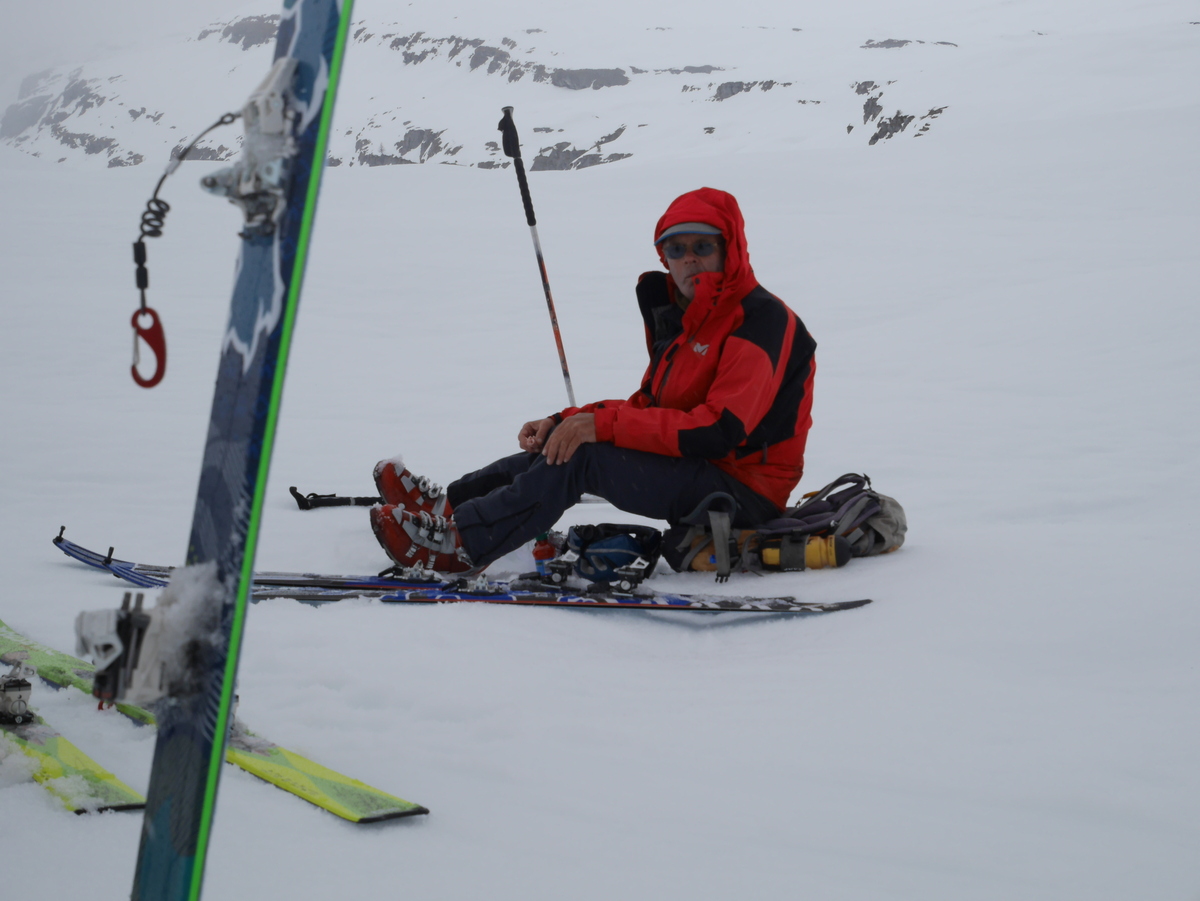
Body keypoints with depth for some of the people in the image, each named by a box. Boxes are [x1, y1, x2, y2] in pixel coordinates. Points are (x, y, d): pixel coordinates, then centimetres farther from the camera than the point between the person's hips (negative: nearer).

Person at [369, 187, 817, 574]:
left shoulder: (762, 321, -17)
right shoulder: (680, 315, 13)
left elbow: (720, 430, -27)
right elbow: (647, 404, 13)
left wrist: (603, 424, -25)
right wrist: (564, 422, -3)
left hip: (745, 493, -9)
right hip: (699, 471, 9)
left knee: (582, 454, -20)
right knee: (565, 440, 3)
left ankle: (459, 543, -16)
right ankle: (448, 503, 3)